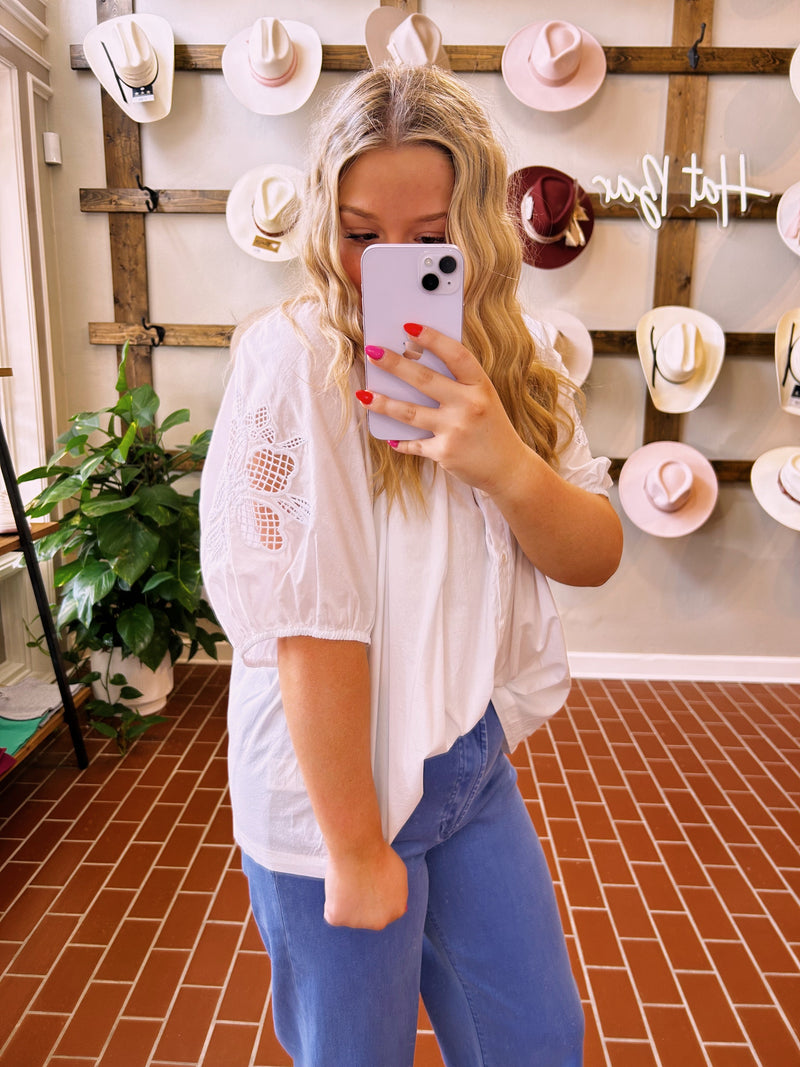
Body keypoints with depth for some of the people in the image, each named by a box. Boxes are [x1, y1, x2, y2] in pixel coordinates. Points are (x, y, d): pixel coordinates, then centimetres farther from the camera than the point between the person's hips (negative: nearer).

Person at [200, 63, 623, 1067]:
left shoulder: (511, 362, -1)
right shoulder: (293, 362, -20)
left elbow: (594, 558, -3)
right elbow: (311, 625, -22)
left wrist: (505, 463, -24)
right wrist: (354, 851, -15)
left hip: (474, 760, 6)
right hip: (337, 777, -5)